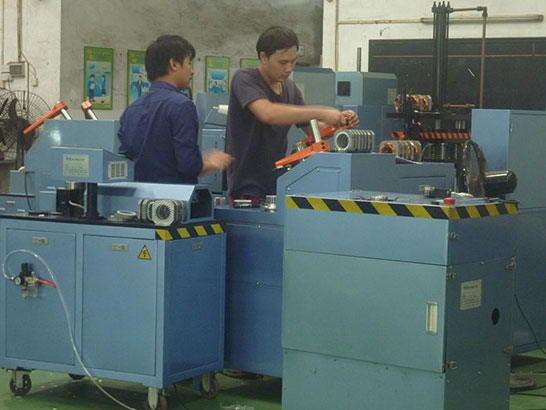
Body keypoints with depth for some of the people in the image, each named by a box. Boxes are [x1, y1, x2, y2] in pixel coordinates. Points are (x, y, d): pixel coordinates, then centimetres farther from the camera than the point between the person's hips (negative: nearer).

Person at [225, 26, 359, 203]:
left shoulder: (290, 88, 12)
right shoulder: (245, 79, -10)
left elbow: (313, 131, 18)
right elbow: (268, 113, -29)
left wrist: (341, 122, -2)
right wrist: (320, 113, -29)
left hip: (278, 187, 6)